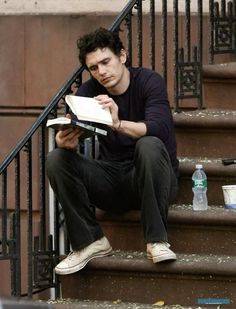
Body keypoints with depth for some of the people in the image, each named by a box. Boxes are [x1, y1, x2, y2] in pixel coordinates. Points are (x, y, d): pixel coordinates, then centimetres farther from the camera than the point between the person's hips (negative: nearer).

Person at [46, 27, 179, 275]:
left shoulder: (148, 81, -10)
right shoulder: (88, 92, 1)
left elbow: (159, 127, -28)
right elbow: (68, 137, -10)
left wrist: (118, 124, -46)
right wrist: (65, 141, -36)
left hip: (149, 179, -4)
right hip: (112, 180, 4)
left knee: (150, 146, -35)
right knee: (56, 159, -18)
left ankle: (157, 240, -29)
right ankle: (89, 241, -13)